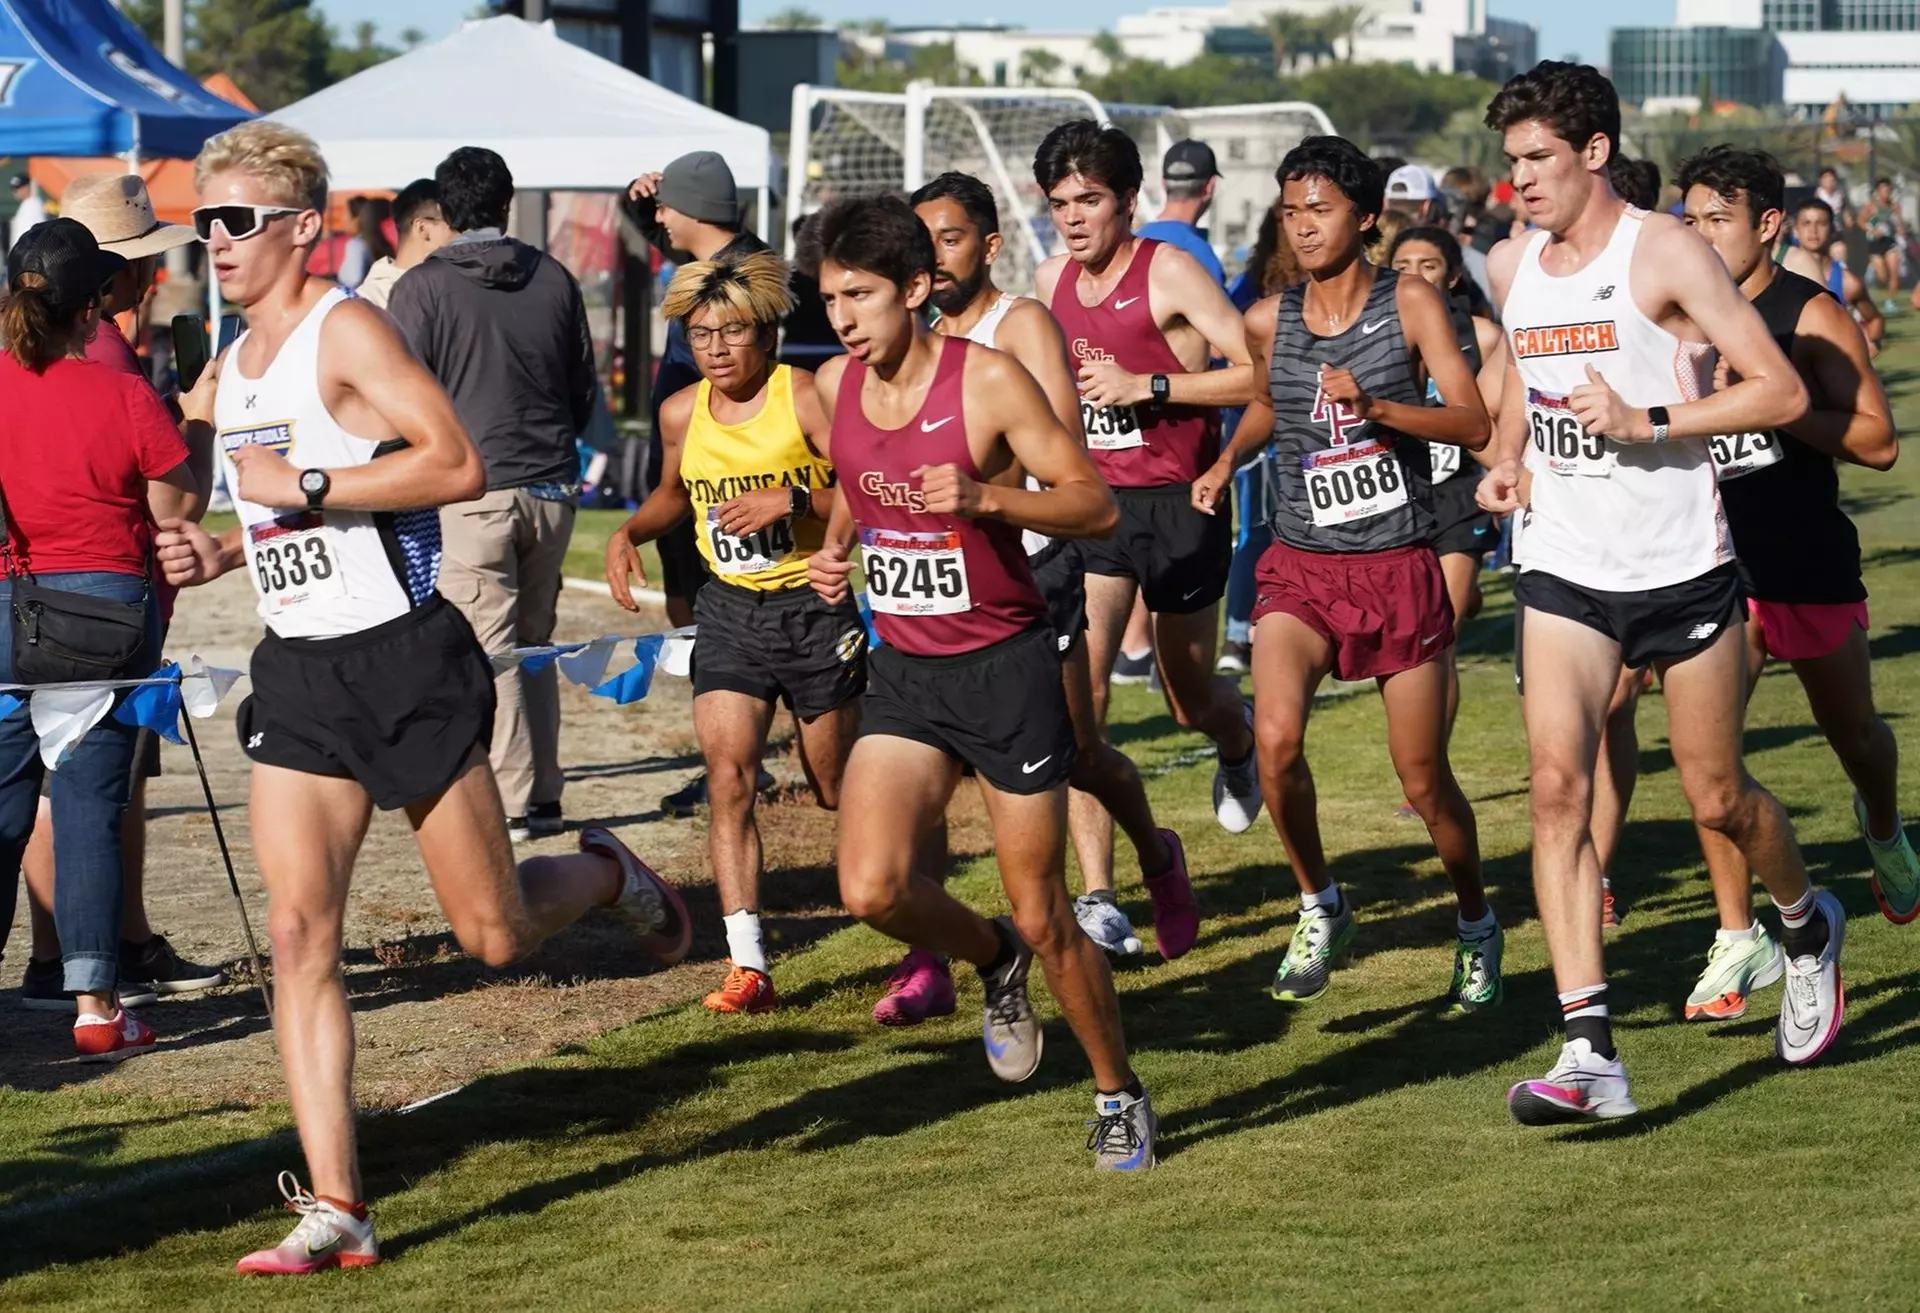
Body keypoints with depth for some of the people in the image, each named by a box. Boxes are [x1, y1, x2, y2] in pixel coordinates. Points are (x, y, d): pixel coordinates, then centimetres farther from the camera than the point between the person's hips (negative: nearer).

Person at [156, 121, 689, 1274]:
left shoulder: (346, 330, -11)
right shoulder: (233, 370, 14)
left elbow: (459, 465, -21)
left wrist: (305, 487, -22)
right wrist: (220, 552, 8)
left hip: (405, 660, -7)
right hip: (298, 671, 7)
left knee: (497, 933, 0)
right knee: (299, 932, -6)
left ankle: (612, 878, 35)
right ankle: (336, 1210, -6)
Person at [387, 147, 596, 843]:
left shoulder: (422, 288, -6)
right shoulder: (553, 278, 7)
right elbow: (586, 389, 15)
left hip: (473, 493, -5)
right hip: (552, 490, 5)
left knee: (488, 651, -1)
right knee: (534, 644, 15)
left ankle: (513, 804, -3)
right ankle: (543, 797, 16)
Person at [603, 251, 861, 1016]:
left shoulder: (806, 399, -13)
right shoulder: (681, 415, 3)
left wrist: (794, 500, -29)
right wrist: (629, 533, 5)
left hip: (814, 607, -4)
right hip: (729, 610, 4)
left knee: (841, 791, 8)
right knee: (727, 780, -11)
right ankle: (748, 967, -11)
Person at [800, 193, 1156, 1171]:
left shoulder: (989, 381, -15)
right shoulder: (835, 386, 1)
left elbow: (1095, 504, -14)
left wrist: (985, 497, -29)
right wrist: (836, 548, 2)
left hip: (1004, 667, -5)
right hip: (903, 669, 5)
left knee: (1042, 916, 0)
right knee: (871, 889, -14)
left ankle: (1118, 1096, 22)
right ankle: (991, 960, 19)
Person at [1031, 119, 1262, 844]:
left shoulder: (1170, 273, -12)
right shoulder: (1052, 281, 6)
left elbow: (1258, 375, -19)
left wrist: (1146, 385, -23)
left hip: (1181, 504, -4)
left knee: (1190, 700, 12)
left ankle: (1239, 738, 51)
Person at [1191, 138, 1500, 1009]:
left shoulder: (1410, 305, -5)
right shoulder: (1269, 322, 5)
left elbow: (1473, 423, -15)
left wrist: (1375, 406, -28)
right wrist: (1227, 462, 10)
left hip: (1399, 568, -2)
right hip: (1300, 566, 2)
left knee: (1424, 780, 3)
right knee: (1276, 740, -22)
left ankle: (1477, 925, 29)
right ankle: (1320, 908, 1)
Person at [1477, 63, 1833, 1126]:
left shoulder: (1665, 253, -11)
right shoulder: (1510, 269, 7)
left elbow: (1782, 393, -14)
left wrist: (1647, 422, -23)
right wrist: (1506, 459, 9)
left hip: (1682, 569, -4)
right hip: (1564, 571, 4)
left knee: (1717, 799, 7)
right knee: (1559, 784, -14)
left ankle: (1808, 927, 42)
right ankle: (1589, 1054, -18)